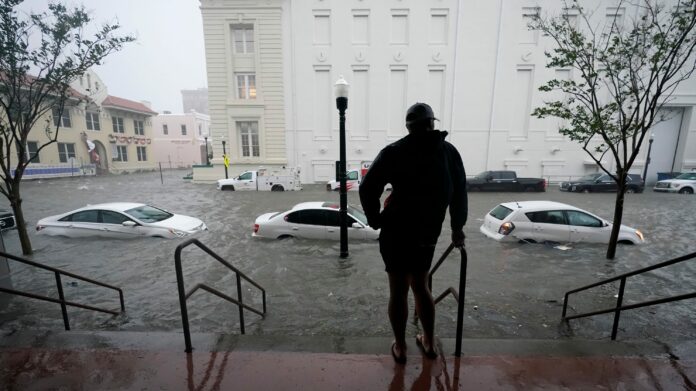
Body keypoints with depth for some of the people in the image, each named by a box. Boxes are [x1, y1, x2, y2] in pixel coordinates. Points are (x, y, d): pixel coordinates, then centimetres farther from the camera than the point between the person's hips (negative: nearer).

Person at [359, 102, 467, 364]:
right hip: (427, 235, 4)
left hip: (396, 233, -3)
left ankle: (400, 347, 26)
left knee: (398, 290, 10)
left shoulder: (394, 152, -6)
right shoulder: (450, 152, 6)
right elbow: (459, 193, 10)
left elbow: (368, 188, -13)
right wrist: (457, 227, 19)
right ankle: (428, 342, 35)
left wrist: (375, 219, 0)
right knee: (420, 286, 21)